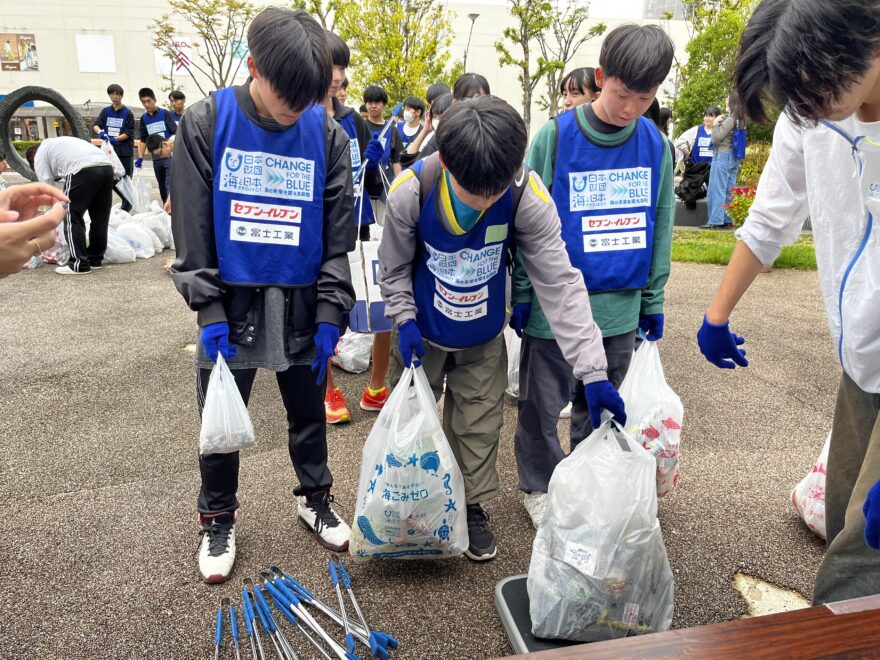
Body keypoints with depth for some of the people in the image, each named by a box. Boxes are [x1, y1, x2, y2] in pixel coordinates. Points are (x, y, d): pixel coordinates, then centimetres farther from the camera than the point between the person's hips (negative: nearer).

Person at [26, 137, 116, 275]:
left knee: (72, 218, 3)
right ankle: (95, 259, 26)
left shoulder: (39, 155, 19)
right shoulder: (58, 143, 41)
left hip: (83, 169, -7)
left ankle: (79, 264, 2)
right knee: (100, 217, 16)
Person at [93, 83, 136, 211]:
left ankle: (126, 206, 11)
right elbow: (96, 125, 2)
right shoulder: (106, 111, 10)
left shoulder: (127, 113, -1)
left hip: (125, 152, -3)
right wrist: (100, 131, -21)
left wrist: (115, 139, -19)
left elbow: (129, 133, -5)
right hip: (110, 151, 4)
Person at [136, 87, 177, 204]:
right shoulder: (143, 118, 10)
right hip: (156, 157, 5)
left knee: (170, 185, -14)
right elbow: (143, 140, 15)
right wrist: (140, 157, 6)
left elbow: (175, 133, -8)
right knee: (162, 186, 11)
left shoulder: (165, 113, -3)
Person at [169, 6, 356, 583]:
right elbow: (191, 227, -7)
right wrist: (209, 310, -11)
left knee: (309, 414, 15)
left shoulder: (329, 136, -4)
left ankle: (315, 500, 37)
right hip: (230, 302, 0)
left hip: (302, 306, 1)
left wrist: (330, 313, -7)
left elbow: (339, 236, -2)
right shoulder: (206, 124, -7)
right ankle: (218, 520, 32)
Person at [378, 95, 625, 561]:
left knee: (479, 427, 11)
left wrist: (592, 370, -28)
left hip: (483, 340, 0)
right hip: (421, 335, 1)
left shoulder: (528, 196, -28)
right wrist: (405, 321, -19)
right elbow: (394, 268, -8)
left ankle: (473, 507, 35)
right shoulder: (410, 192, -27)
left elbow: (559, 281, -25)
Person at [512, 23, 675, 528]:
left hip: (622, 306, 4)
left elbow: (660, 227, 9)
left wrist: (653, 300, 9)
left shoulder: (655, 144, 1)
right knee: (542, 405, 10)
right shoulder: (555, 137, -10)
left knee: (600, 408, 18)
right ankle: (539, 486, 32)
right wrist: (521, 293, -6)